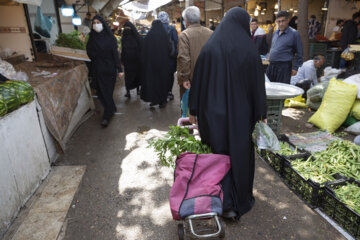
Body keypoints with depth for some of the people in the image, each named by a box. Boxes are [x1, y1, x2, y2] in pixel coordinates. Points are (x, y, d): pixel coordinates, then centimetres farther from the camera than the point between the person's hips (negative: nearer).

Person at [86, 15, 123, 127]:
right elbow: (89, 53, 10)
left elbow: (115, 54, -9)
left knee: (107, 92, -1)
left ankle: (107, 116, 8)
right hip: (97, 70, 4)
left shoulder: (110, 38, -6)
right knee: (100, 92, 9)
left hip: (109, 69, -4)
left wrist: (119, 69, -11)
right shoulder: (92, 38, 6)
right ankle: (112, 109, 29)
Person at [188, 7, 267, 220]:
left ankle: (226, 203, 17)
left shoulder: (209, 48, -4)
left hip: (214, 113, 1)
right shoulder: (250, 50, -7)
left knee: (219, 154, 14)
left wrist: (194, 111, 6)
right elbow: (258, 83, -4)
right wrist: (261, 113, 6)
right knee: (240, 153, 15)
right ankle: (242, 201, 32)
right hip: (241, 113, 0)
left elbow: (199, 81, -2)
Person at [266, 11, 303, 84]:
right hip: (271, 65, 6)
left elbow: (299, 53, -2)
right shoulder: (275, 33, 13)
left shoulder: (294, 33, -4)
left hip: (284, 66, -6)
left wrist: (295, 67, -5)